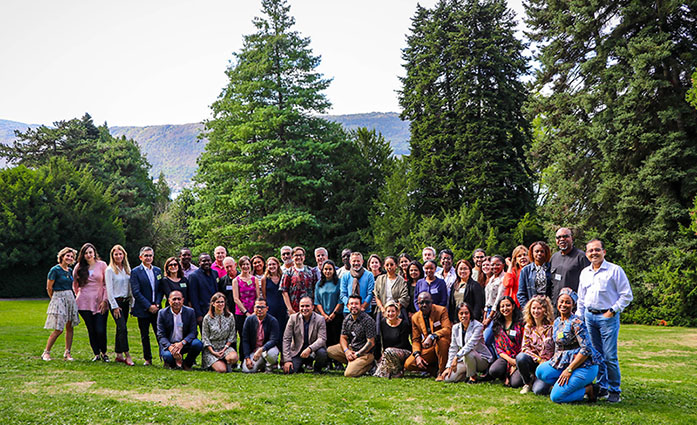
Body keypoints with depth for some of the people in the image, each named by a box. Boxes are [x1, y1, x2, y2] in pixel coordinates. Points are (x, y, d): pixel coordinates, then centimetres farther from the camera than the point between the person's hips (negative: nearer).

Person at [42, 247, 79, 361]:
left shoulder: (70, 270, 12)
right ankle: (46, 352, 6)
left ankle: (67, 353, 12)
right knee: (58, 329, -8)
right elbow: (49, 288, -5)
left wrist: (70, 297, 15)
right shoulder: (55, 270, -9)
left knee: (70, 327, 5)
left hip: (70, 298, 7)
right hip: (58, 299, -7)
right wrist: (55, 299, 4)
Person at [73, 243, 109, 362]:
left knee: (101, 330, -7)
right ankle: (96, 354, 16)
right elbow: (75, 285, 20)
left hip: (99, 302, -1)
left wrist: (105, 300, -4)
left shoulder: (102, 265, 3)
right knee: (91, 330, 3)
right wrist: (78, 296, 15)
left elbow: (106, 284, 2)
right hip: (84, 303, 2)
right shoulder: (79, 267, 7)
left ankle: (104, 353, 14)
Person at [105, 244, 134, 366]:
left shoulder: (127, 269, 11)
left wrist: (132, 301, 9)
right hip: (115, 302, -6)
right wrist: (114, 306, -12)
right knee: (123, 328, -13)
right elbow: (109, 290, -9)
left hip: (125, 301, 6)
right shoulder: (110, 270, -6)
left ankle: (119, 355, 16)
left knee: (121, 329, 9)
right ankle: (127, 356, -12)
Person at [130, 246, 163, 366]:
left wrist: (157, 304, -5)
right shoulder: (135, 272, -4)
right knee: (145, 336, 7)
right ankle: (148, 359, 18)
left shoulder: (158, 271, 9)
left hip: (156, 308, 3)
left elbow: (160, 290, 10)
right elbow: (136, 292, -10)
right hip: (143, 310, -3)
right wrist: (148, 306, -13)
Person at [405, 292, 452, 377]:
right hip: (426, 349, 3)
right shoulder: (415, 318, 4)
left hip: (443, 345, -3)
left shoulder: (441, 310, -8)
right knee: (408, 365, -16)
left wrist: (432, 336, -37)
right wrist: (417, 355, -12)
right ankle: (435, 370, 2)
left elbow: (448, 329, -21)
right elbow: (415, 340, 6)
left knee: (441, 340, -39)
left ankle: (442, 371, -18)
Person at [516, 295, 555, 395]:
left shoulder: (552, 326, -9)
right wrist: (539, 359, -14)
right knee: (520, 357, -30)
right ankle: (527, 383, -3)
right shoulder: (528, 327, 4)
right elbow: (524, 348, 1)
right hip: (534, 362, 4)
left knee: (539, 390, -25)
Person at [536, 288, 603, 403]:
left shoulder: (576, 323, -15)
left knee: (556, 396, -15)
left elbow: (586, 350, -21)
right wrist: (553, 362, 7)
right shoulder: (557, 322, 11)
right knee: (540, 371, -10)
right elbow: (558, 346, 21)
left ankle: (588, 389, 2)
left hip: (584, 366, -8)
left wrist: (569, 370, -20)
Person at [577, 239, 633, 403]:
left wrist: (613, 311, -10)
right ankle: (602, 387, 21)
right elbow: (581, 298, 21)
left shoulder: (615, 270, -4)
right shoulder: (585, 272, 13)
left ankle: (615, 390, 5)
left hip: (608, 317, -5)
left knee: (610, 356, -6)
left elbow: (627, 295, -4)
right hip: (589, 316, 5)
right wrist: (579, 316, 15)